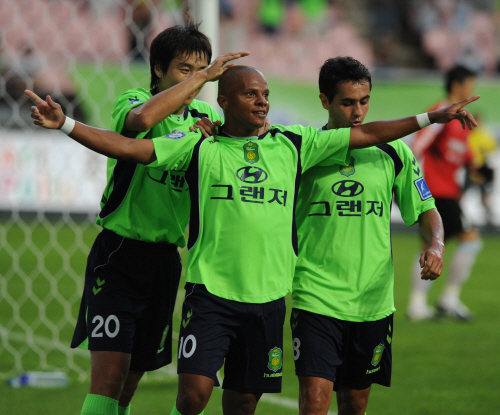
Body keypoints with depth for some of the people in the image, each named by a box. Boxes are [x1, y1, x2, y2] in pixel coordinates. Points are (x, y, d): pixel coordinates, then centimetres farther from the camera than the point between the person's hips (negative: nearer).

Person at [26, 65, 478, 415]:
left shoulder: (294, 144, 8)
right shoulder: (199, 147, 1)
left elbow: (363, 135, 11)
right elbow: (128, 147, -3)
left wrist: (432, 118, 9)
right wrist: (65, 123, -14)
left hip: (268, 295, 3)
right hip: (211, 290, -3)